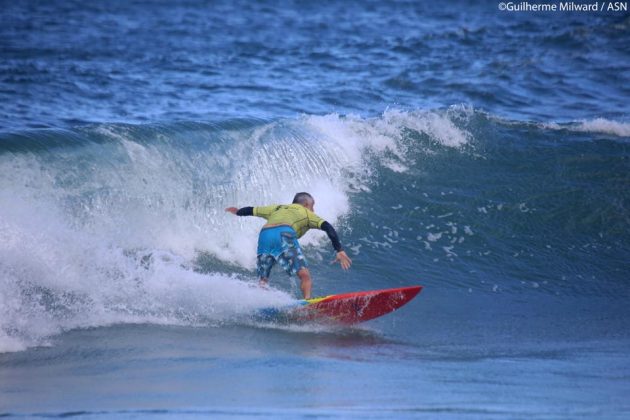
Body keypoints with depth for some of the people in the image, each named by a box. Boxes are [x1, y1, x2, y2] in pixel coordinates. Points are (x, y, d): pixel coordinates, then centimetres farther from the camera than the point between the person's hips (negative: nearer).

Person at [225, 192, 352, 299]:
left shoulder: (277, 208, 39)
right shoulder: (306, 213, 28)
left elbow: (252, 210, 49)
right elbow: (328, 227, 14)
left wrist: (237, 212, 70)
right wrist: (340, 251, 10)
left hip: (264, 234, 5)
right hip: (283, 234, -4)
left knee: (263, 281, 10)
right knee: (304, 274, -11)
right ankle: (308, 301, -32)